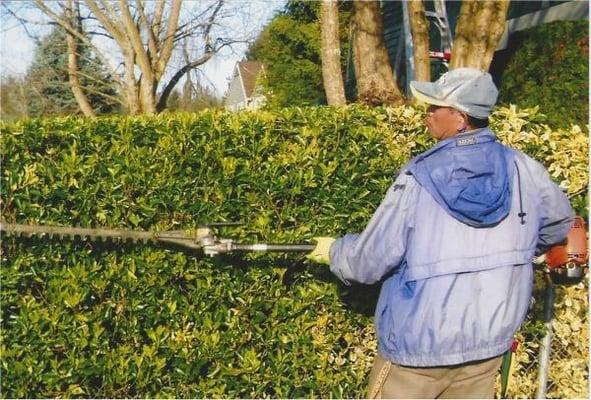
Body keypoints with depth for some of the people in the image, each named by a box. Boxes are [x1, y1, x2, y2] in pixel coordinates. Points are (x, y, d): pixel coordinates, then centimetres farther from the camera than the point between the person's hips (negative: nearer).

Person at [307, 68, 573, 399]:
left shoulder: (418, 177, -18)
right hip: (491, 338, 4)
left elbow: (370, 261, -13)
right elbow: (559, 224, 15)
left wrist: (334, 251, 9)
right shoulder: (525, 169, -6)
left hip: (419, 343, -4)